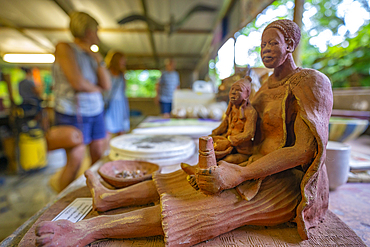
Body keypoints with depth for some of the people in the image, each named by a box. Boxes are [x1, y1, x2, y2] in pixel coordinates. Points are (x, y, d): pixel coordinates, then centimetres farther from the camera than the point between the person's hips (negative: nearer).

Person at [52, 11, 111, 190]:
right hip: (73, 113, -7)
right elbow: (77, 83, -18)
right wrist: (97, 88, 0)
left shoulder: (91, 55, 13)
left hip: (96, 111, 7)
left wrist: (98, 59, -3)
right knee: (75, 162, -3)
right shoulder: (64, 48, -6)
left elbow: (106, 85, 3)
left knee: (99, 156, 8)